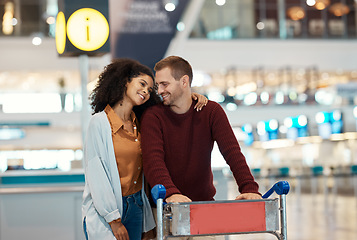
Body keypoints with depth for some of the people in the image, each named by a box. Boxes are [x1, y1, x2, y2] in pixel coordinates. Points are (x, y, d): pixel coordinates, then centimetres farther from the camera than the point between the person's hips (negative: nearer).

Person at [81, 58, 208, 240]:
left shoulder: (141, 123, 7)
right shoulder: (100, 122, -8)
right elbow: (96, 174, -12)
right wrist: (114, 220, -14)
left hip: (136, 207, 5)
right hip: (103, 211, -5)